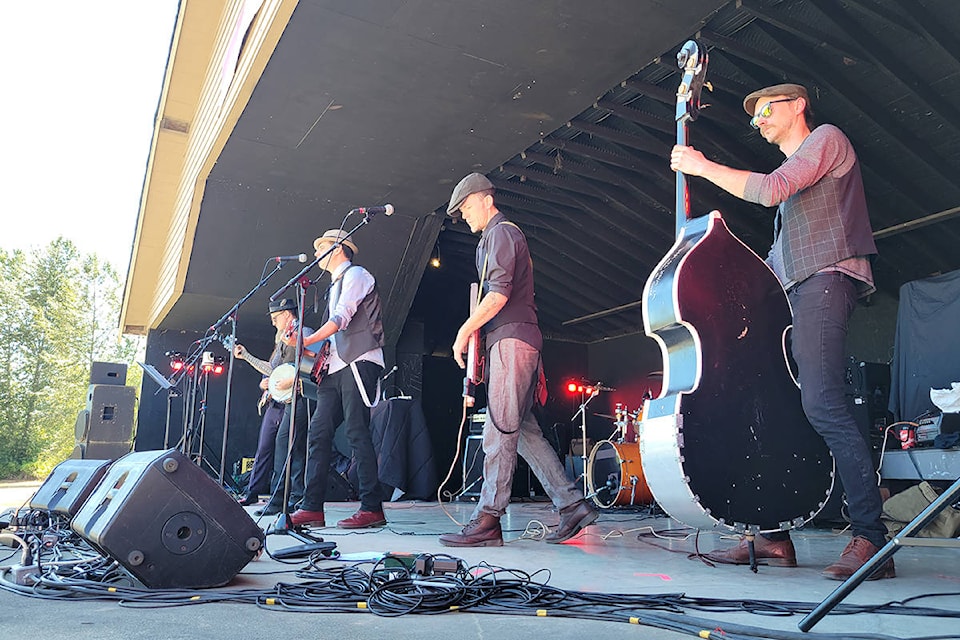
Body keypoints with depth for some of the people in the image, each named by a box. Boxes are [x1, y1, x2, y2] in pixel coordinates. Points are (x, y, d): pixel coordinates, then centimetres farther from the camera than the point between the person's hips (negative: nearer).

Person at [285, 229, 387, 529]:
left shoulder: (355, 274, 1)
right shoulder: (335, 286, 28)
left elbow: (341, 318, -13)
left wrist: (308, 341, -16)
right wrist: (314, 351, 13)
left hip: (359, 363, -9)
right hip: (336, 368, 9)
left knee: (357, 433, -13)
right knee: (318, 432, 1)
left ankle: (371, 508, -10)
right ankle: (312, 508, 2)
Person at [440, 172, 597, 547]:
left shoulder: (500, 233, -3)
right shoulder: (501, 237, 28)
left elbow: (499, 293, -17)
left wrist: (465, 331, -13)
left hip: (512, 339, -10)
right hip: (516, 340, 10)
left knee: (500, 430, -11)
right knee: (523, 429, 8)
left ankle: (488, 520, -10)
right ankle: (572, 505, 10)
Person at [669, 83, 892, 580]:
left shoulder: (826, 138, 6)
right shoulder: (792, 170, 32)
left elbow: (769, 190, -12)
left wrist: (701, 165, -4)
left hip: (824, 279, -9)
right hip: (791, 291, 9)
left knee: (822, 403, -21)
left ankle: (871, 538, -18)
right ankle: (774, 535, 2)